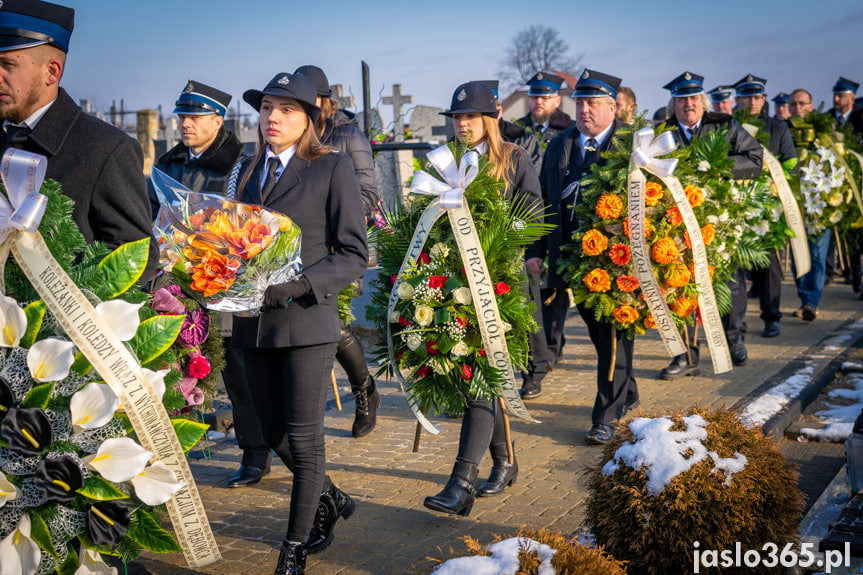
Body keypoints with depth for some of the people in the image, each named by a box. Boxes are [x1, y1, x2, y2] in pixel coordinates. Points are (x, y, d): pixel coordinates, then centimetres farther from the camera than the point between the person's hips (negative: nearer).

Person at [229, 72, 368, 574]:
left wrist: (297, 286, -20)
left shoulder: (334, 168, -4)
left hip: (307, 320, -6)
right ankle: (331, 500, 40)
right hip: (254, 322, 6)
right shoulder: (248, 171, 13)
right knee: (274, 434, 14)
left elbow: (354, 253, -8)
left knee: (304, 438, 1)